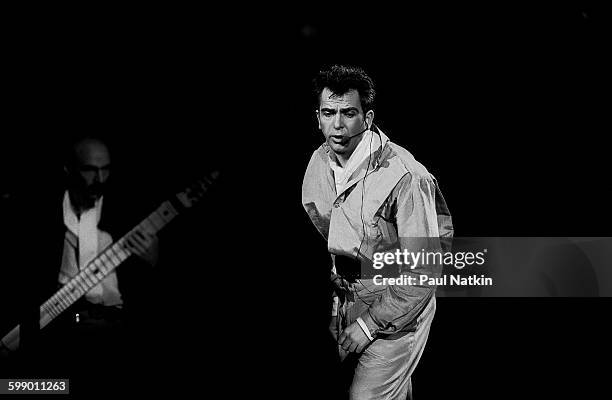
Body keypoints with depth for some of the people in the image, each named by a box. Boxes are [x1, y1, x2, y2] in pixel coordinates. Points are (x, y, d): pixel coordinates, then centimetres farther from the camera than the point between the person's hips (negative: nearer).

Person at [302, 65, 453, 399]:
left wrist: (369, 325, -19)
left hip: (399, 308, -6)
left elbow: (423, 272, -23)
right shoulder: (319, 161, -3)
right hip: (345, 299, 6)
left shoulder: (405, 177, -26)